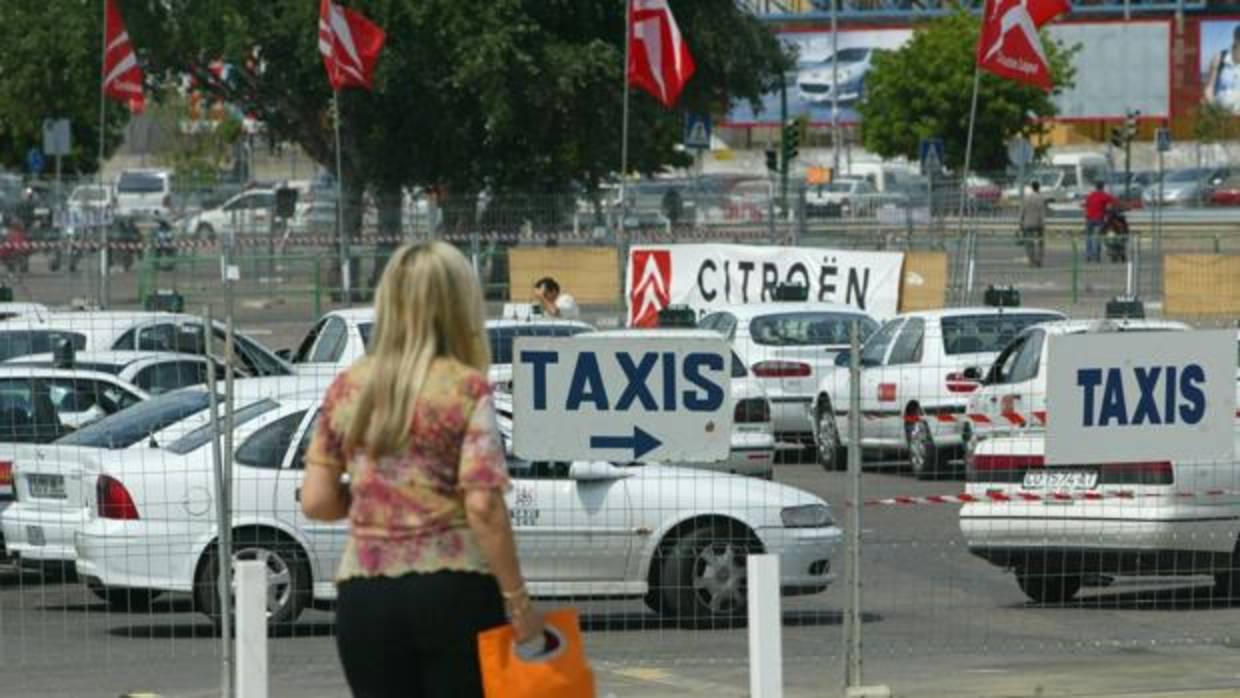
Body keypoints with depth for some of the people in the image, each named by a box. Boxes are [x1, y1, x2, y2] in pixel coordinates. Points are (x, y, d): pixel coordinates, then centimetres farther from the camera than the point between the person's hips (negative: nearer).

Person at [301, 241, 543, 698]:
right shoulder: (466, 389, -7)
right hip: (454, 592, -4)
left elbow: (316, 501, 6)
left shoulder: (347, 389, 6)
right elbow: (483, 506, -14)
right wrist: (518, 603, -10)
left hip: (365, 597, 4)